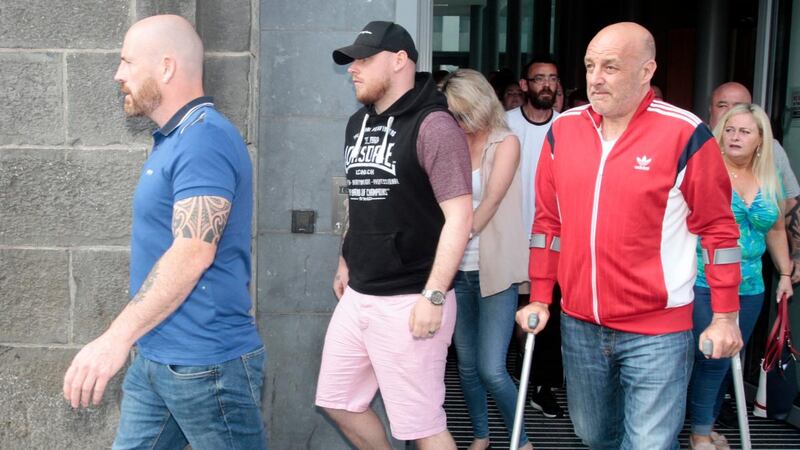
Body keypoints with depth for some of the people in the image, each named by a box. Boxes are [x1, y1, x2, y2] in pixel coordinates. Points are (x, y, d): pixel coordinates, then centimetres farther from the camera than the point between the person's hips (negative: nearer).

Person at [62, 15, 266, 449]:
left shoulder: (205, 138, -18)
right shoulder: (172, 139, 13)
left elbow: (193, 251, -27)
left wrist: (117, 337, -29)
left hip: (207, 364, -9)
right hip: (154, 357, 10)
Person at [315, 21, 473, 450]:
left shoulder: (433, 125, -13)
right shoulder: (358, 124, 12)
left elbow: (459, 217, -18)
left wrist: (434, 296, -21)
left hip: (408, 301, -8)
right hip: (357, 295, 8)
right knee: (337, 401, 17)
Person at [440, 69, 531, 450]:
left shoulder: (505, 143, -1)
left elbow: (491, 202, -11)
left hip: (494, 270, -4)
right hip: (458, 271, 4)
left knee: (492, 369, -8)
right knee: (466, 364, 11)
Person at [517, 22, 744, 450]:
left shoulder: (685, 134, -11)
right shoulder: (563, 130, 2)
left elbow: (719, 228, -6)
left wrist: (724, 317, -4)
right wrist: (539, 300, 9)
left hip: (657, 331, -4)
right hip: (579, 324, 5)